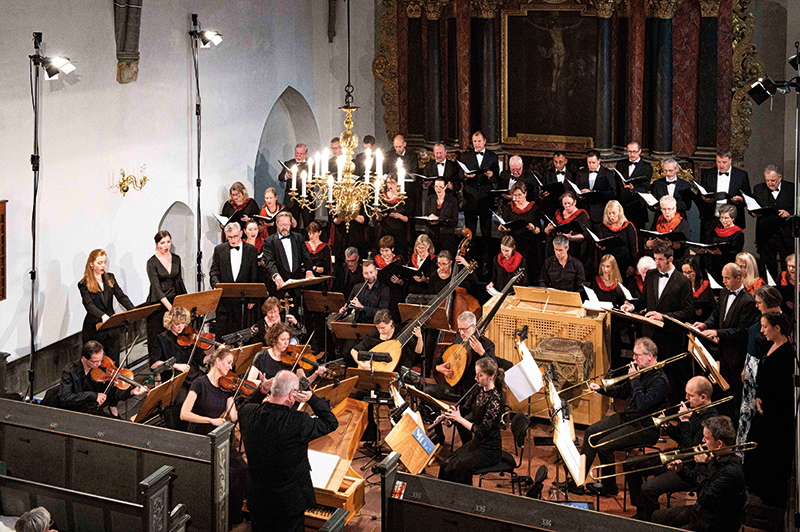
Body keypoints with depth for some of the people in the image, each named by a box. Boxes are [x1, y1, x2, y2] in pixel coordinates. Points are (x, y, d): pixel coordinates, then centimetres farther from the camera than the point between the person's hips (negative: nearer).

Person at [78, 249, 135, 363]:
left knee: (114, 362, 6)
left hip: (111, 328, 4)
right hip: (94, 329, -4)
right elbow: (89, 305, -20)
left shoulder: (110, 278, 10)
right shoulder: (84, 284, -7)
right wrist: (102, 315, -39)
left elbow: (121, 296, 2)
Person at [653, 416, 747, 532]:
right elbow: (696, 478, 17)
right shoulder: (715, 458, -1)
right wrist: (681, 470, -4)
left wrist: (702, 466, -24)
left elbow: (705, 498, -31)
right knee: (657, 516, 16)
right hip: (700, 509, 10)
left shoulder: (731, 471, -31)